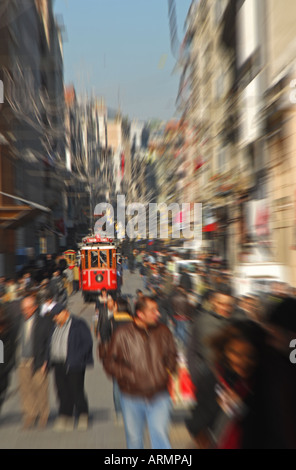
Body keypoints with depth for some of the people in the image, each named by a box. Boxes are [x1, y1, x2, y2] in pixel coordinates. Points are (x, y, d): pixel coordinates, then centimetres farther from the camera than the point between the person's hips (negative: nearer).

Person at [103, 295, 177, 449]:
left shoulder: (163, 331, -4)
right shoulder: (122, 334, -12)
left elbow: (172, 356, 11)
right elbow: (109, 363, -6)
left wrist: (166, 373, -4)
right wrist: (131, 376, -14)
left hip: (159, 397, 1)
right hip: (132, 397, 0)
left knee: (160, 434, -5)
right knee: (134, 438, 18)